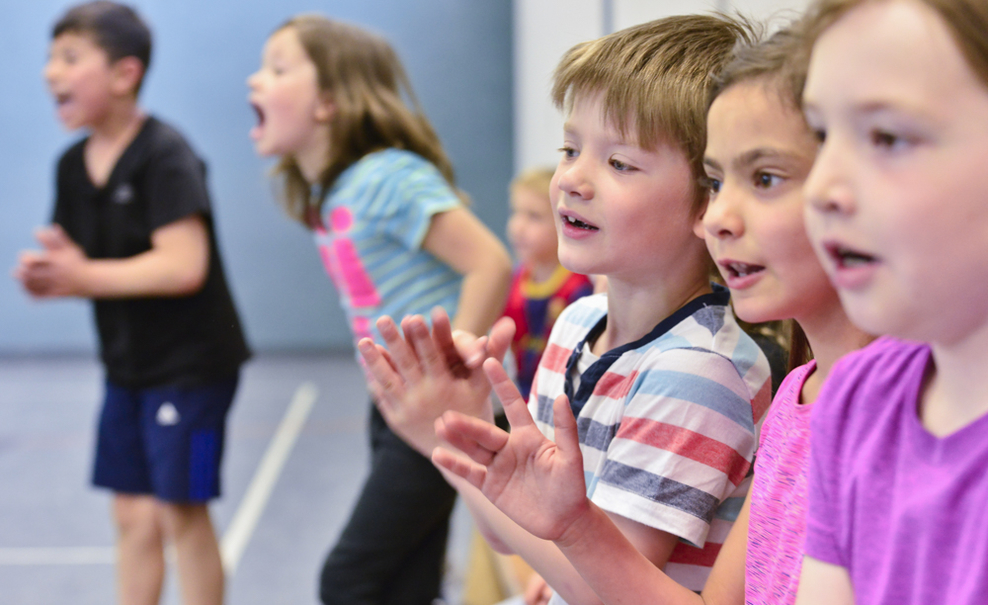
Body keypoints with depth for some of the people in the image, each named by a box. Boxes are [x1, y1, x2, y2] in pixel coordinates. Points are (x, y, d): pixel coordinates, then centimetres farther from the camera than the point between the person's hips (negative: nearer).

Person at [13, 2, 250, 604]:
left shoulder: (165, 156, -18)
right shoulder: (73, 164, 4)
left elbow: (184, 265, -27)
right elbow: (79, 268, 9)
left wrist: (84, 276, -26)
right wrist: (46, 277, -14)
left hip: (189, 362, -7)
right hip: (127, 365, 7)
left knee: (180, 510, -1)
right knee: (133, 514, 12)